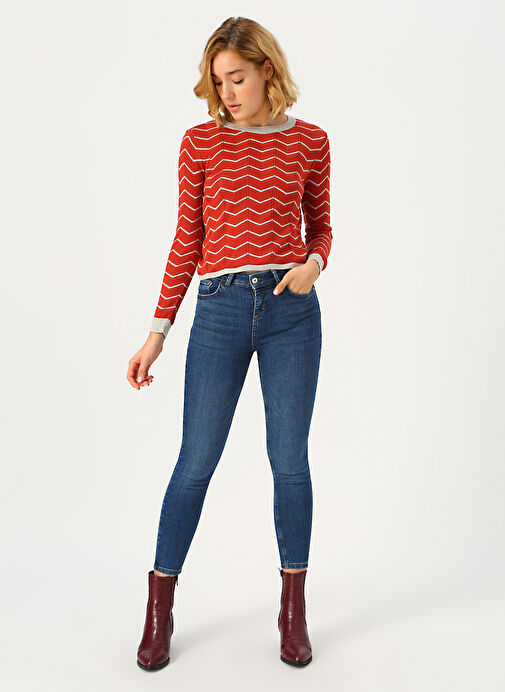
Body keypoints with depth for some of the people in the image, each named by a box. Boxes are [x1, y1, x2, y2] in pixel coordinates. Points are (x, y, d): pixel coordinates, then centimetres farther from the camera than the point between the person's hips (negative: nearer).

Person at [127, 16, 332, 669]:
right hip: (220, 310, 0)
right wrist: (158, 330, 2)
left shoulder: (309, 142, 7)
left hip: (291, 309, 1)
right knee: (195, 464, 2)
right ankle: (159, 611, 19)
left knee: (289, 461, 7)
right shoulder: (201, 142, 5)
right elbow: (187, 242, 6)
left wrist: (313, 264, -7)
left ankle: (293, 609, 23)